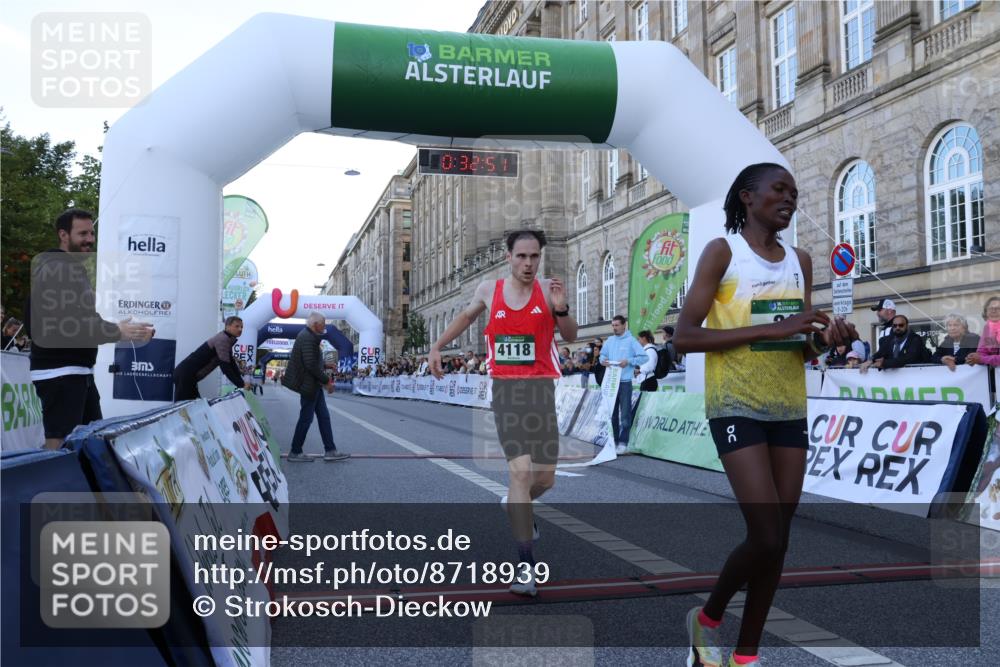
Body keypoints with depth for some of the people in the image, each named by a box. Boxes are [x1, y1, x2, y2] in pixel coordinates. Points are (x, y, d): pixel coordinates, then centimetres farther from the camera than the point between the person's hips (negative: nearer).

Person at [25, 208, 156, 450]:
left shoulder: (77, 269, 19)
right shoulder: (54, 271, -13)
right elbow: (66, 326, -25)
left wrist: (127, 330, 8)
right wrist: (117, 332, -22)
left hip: (80, 371, 10)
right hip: (58, 372, -10)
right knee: (60, 445, -11)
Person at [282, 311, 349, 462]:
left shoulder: (308, 336, 13)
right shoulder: (308, 338, -20)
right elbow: (311, 365, -25)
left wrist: (324, 379, 9)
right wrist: (327, 380, -17)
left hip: (314, 384, 10)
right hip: (309, 385, -10)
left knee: (324, 417, 11)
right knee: (306, 418, 1)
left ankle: (330, 450, 14)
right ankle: (295, 452, 13)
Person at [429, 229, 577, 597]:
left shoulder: (548, 288, 0)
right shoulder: (489, 289, 4)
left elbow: (570, 337, 6)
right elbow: (466, 316, 25)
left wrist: (561, 309, -13)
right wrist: (437, 346, 19)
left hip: (540, 387, 1)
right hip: (505, 388, -1)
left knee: (545, 477, 7)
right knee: (521, 471, -15)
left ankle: (515, 505, 44)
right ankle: (526, 564, -8)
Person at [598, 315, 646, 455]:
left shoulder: (631, 340, -4)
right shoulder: (609, 340, 12)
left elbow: (643, 357, -8)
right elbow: (603, 355, 20)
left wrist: (628, 361, -18)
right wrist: (603, 360, -2)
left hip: (625, 382, -6)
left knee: (625, 414, -5)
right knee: (613, 413, 10)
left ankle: (623, 443, -3)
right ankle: (614, 442, 18)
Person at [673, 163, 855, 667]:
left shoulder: (801, 261, 12)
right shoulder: (722, 251, -5)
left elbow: (802, 348, 18)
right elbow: (683, 337, -14)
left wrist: (825, 339, -6)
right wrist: (771, 328, -21)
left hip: (789, 409, 6)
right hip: (736, 407, -6)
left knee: (779, 540, 5)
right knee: (766, 537, -11)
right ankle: (707, 618, 16)